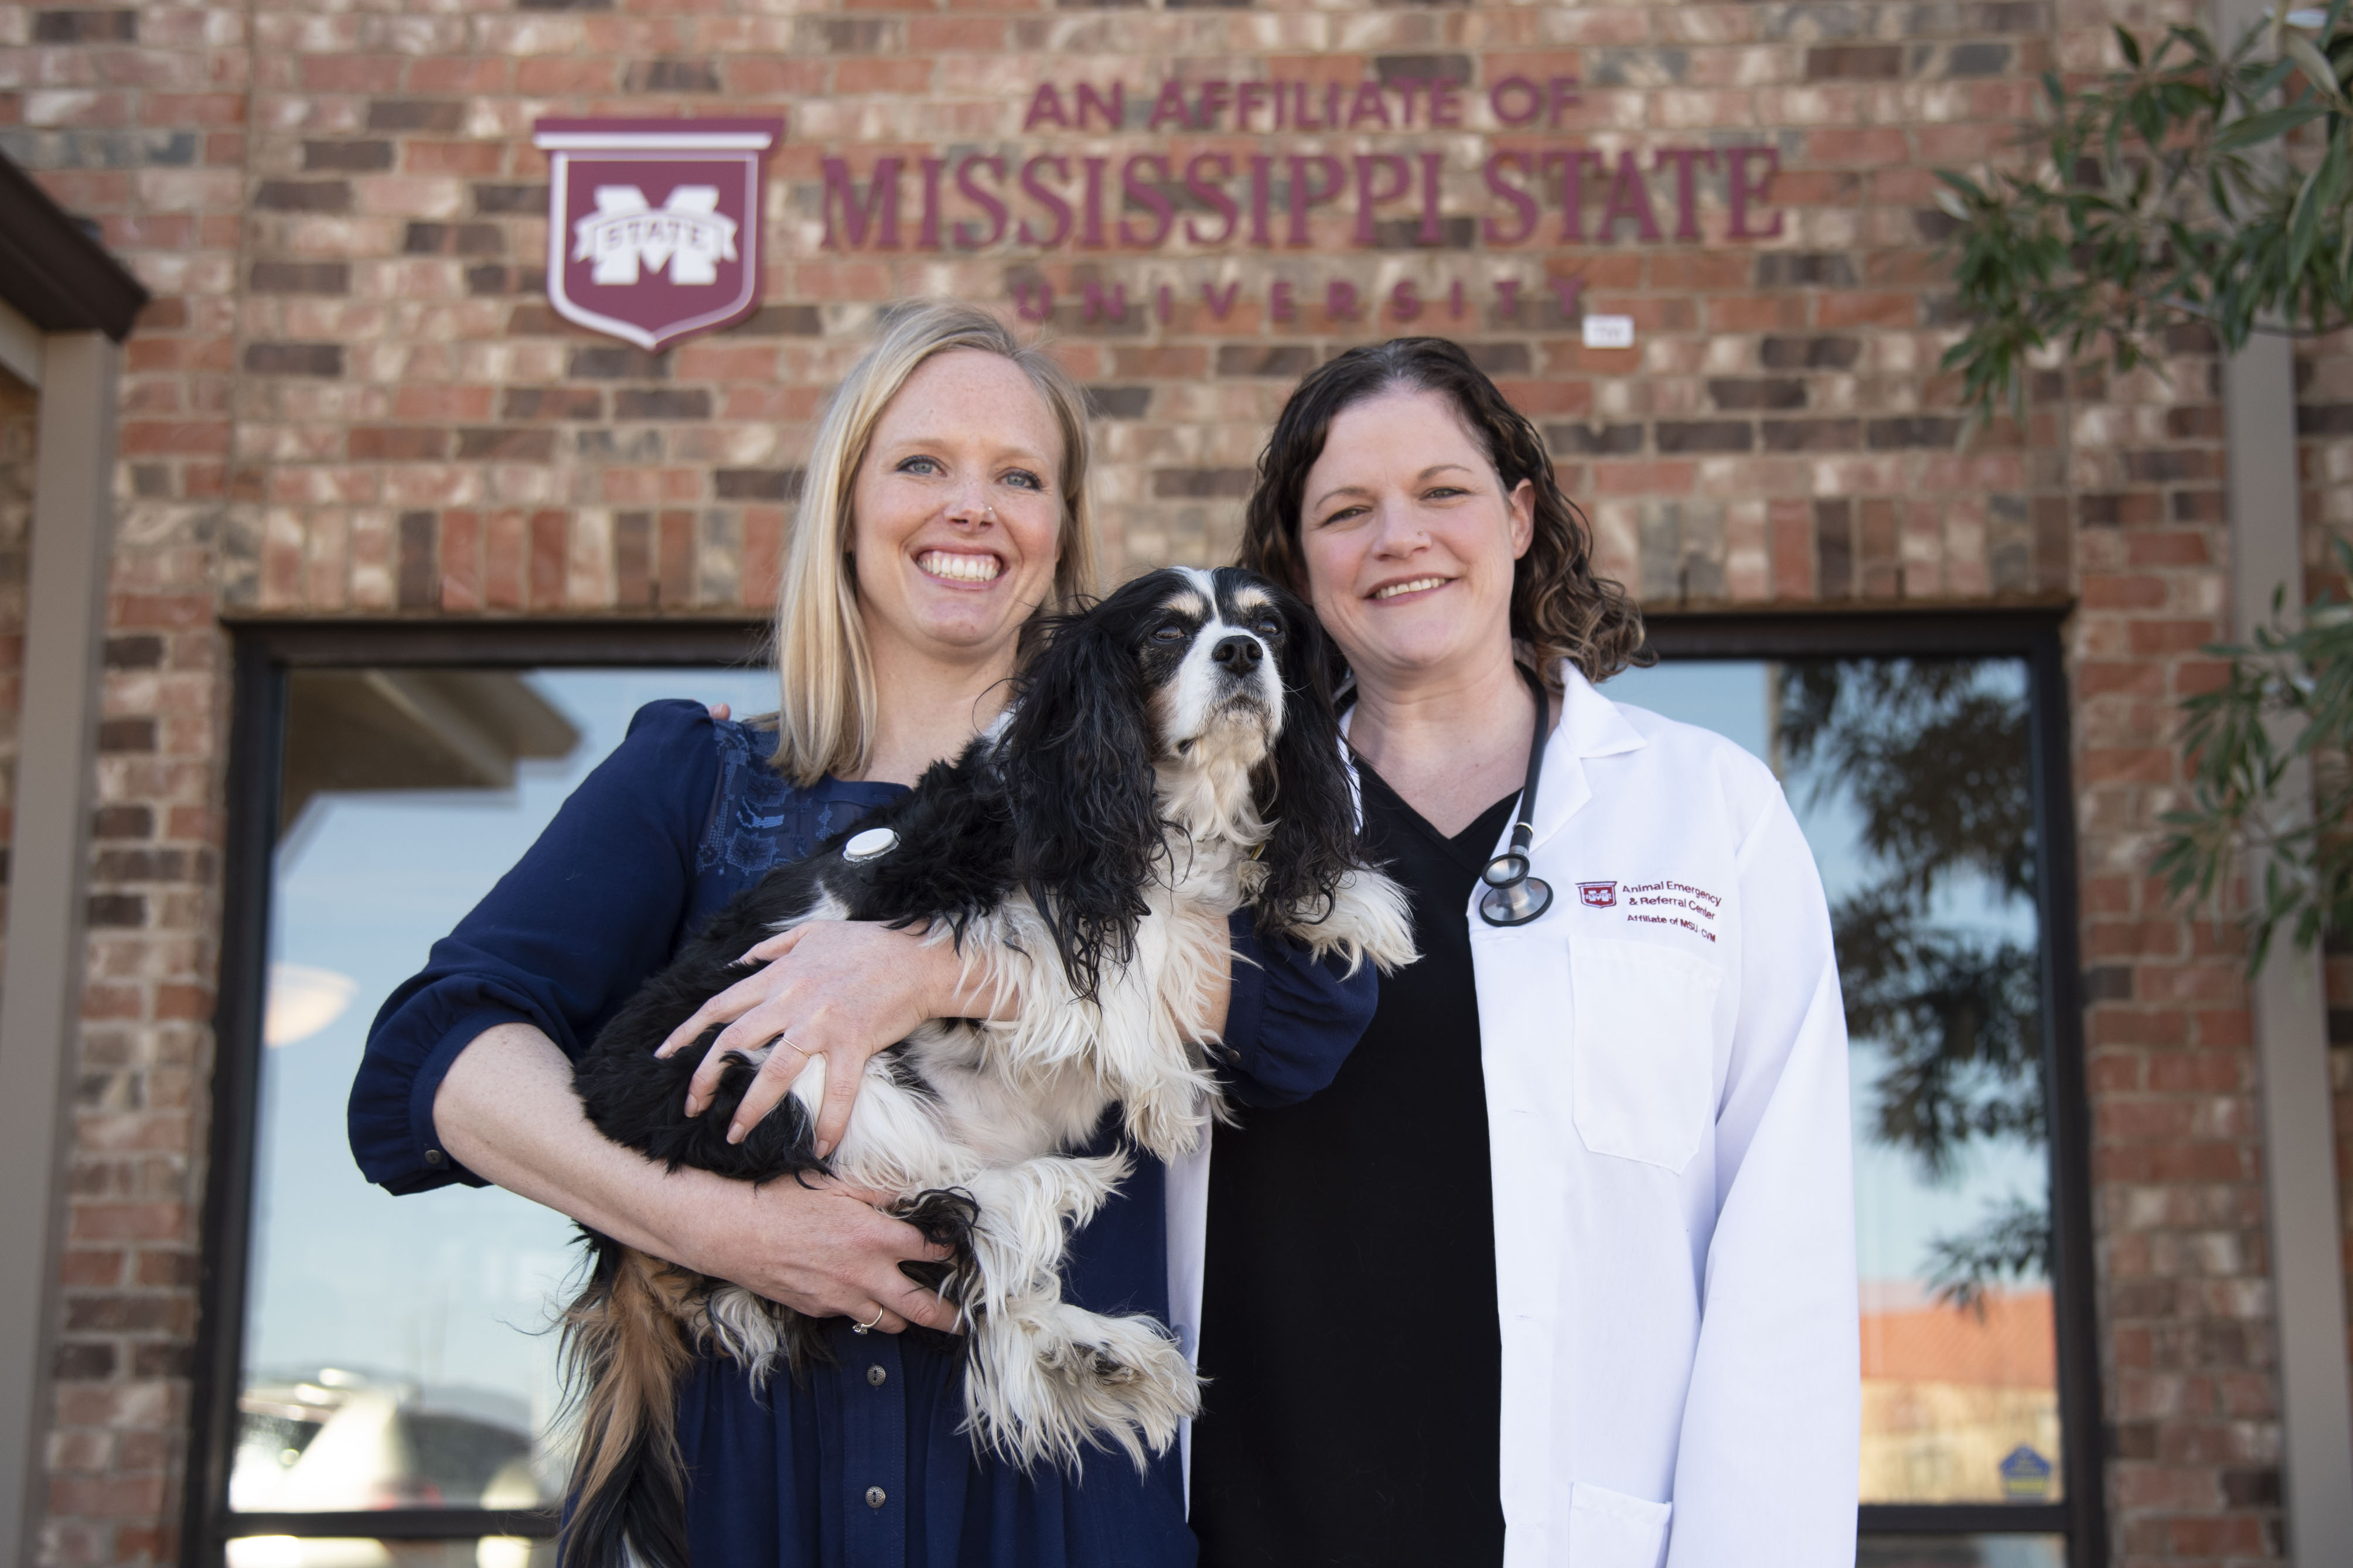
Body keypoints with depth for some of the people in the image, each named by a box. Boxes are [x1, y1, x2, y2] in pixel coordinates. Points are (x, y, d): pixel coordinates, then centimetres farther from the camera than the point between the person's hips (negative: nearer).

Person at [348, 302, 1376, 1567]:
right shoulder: (692, 780, 8)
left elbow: (1318, 1000, -13)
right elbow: (433, 1059, -4)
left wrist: (933, 968, -21)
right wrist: (707, 1221, -20)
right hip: (729, 1463, 1)